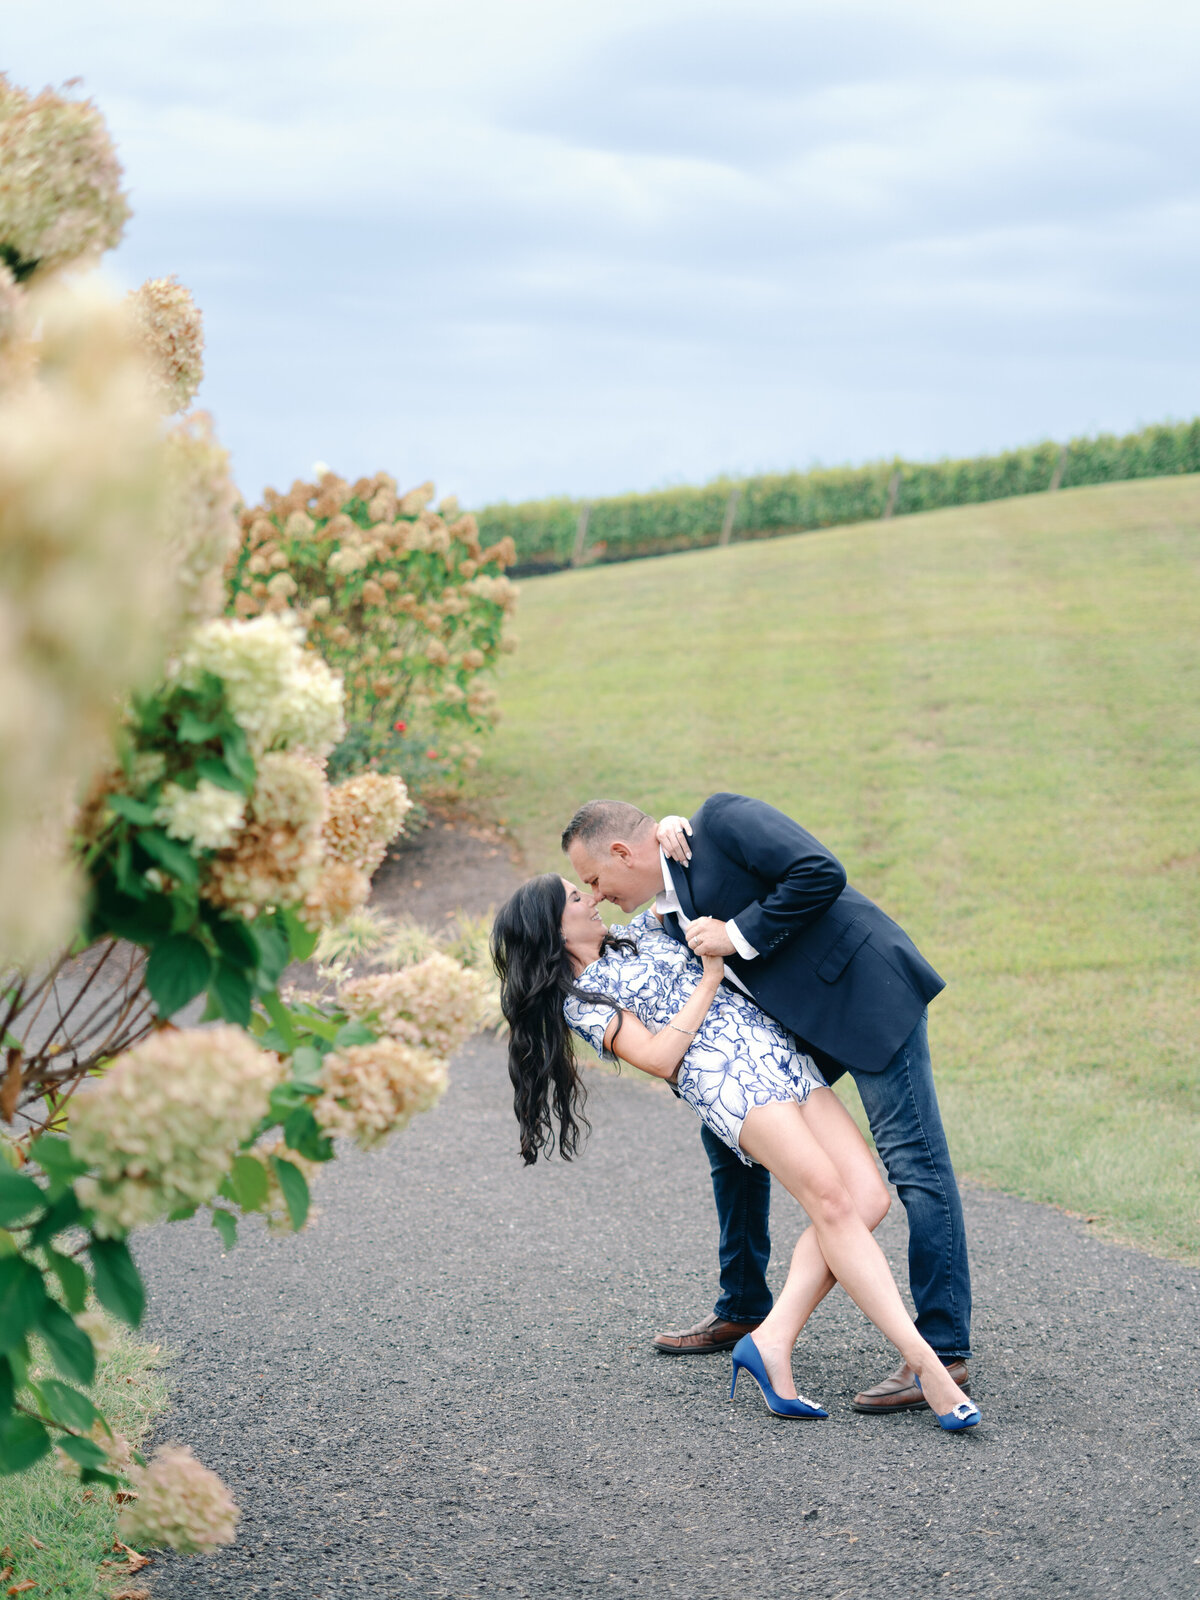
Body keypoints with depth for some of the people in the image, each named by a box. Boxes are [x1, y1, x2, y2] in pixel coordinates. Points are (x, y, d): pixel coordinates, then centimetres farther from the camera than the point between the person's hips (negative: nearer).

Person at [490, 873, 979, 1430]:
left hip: (781, 1054, 8)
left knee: (867, 1197, -11)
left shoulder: (640, 930, 26)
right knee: (832, 1202, -23)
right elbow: (659, 1058, -7)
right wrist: (710, 978, -2)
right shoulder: (581, 1001, 5)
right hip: (723, 1076, -8)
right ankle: (923, 1361, -27)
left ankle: (773, 1342, -14)